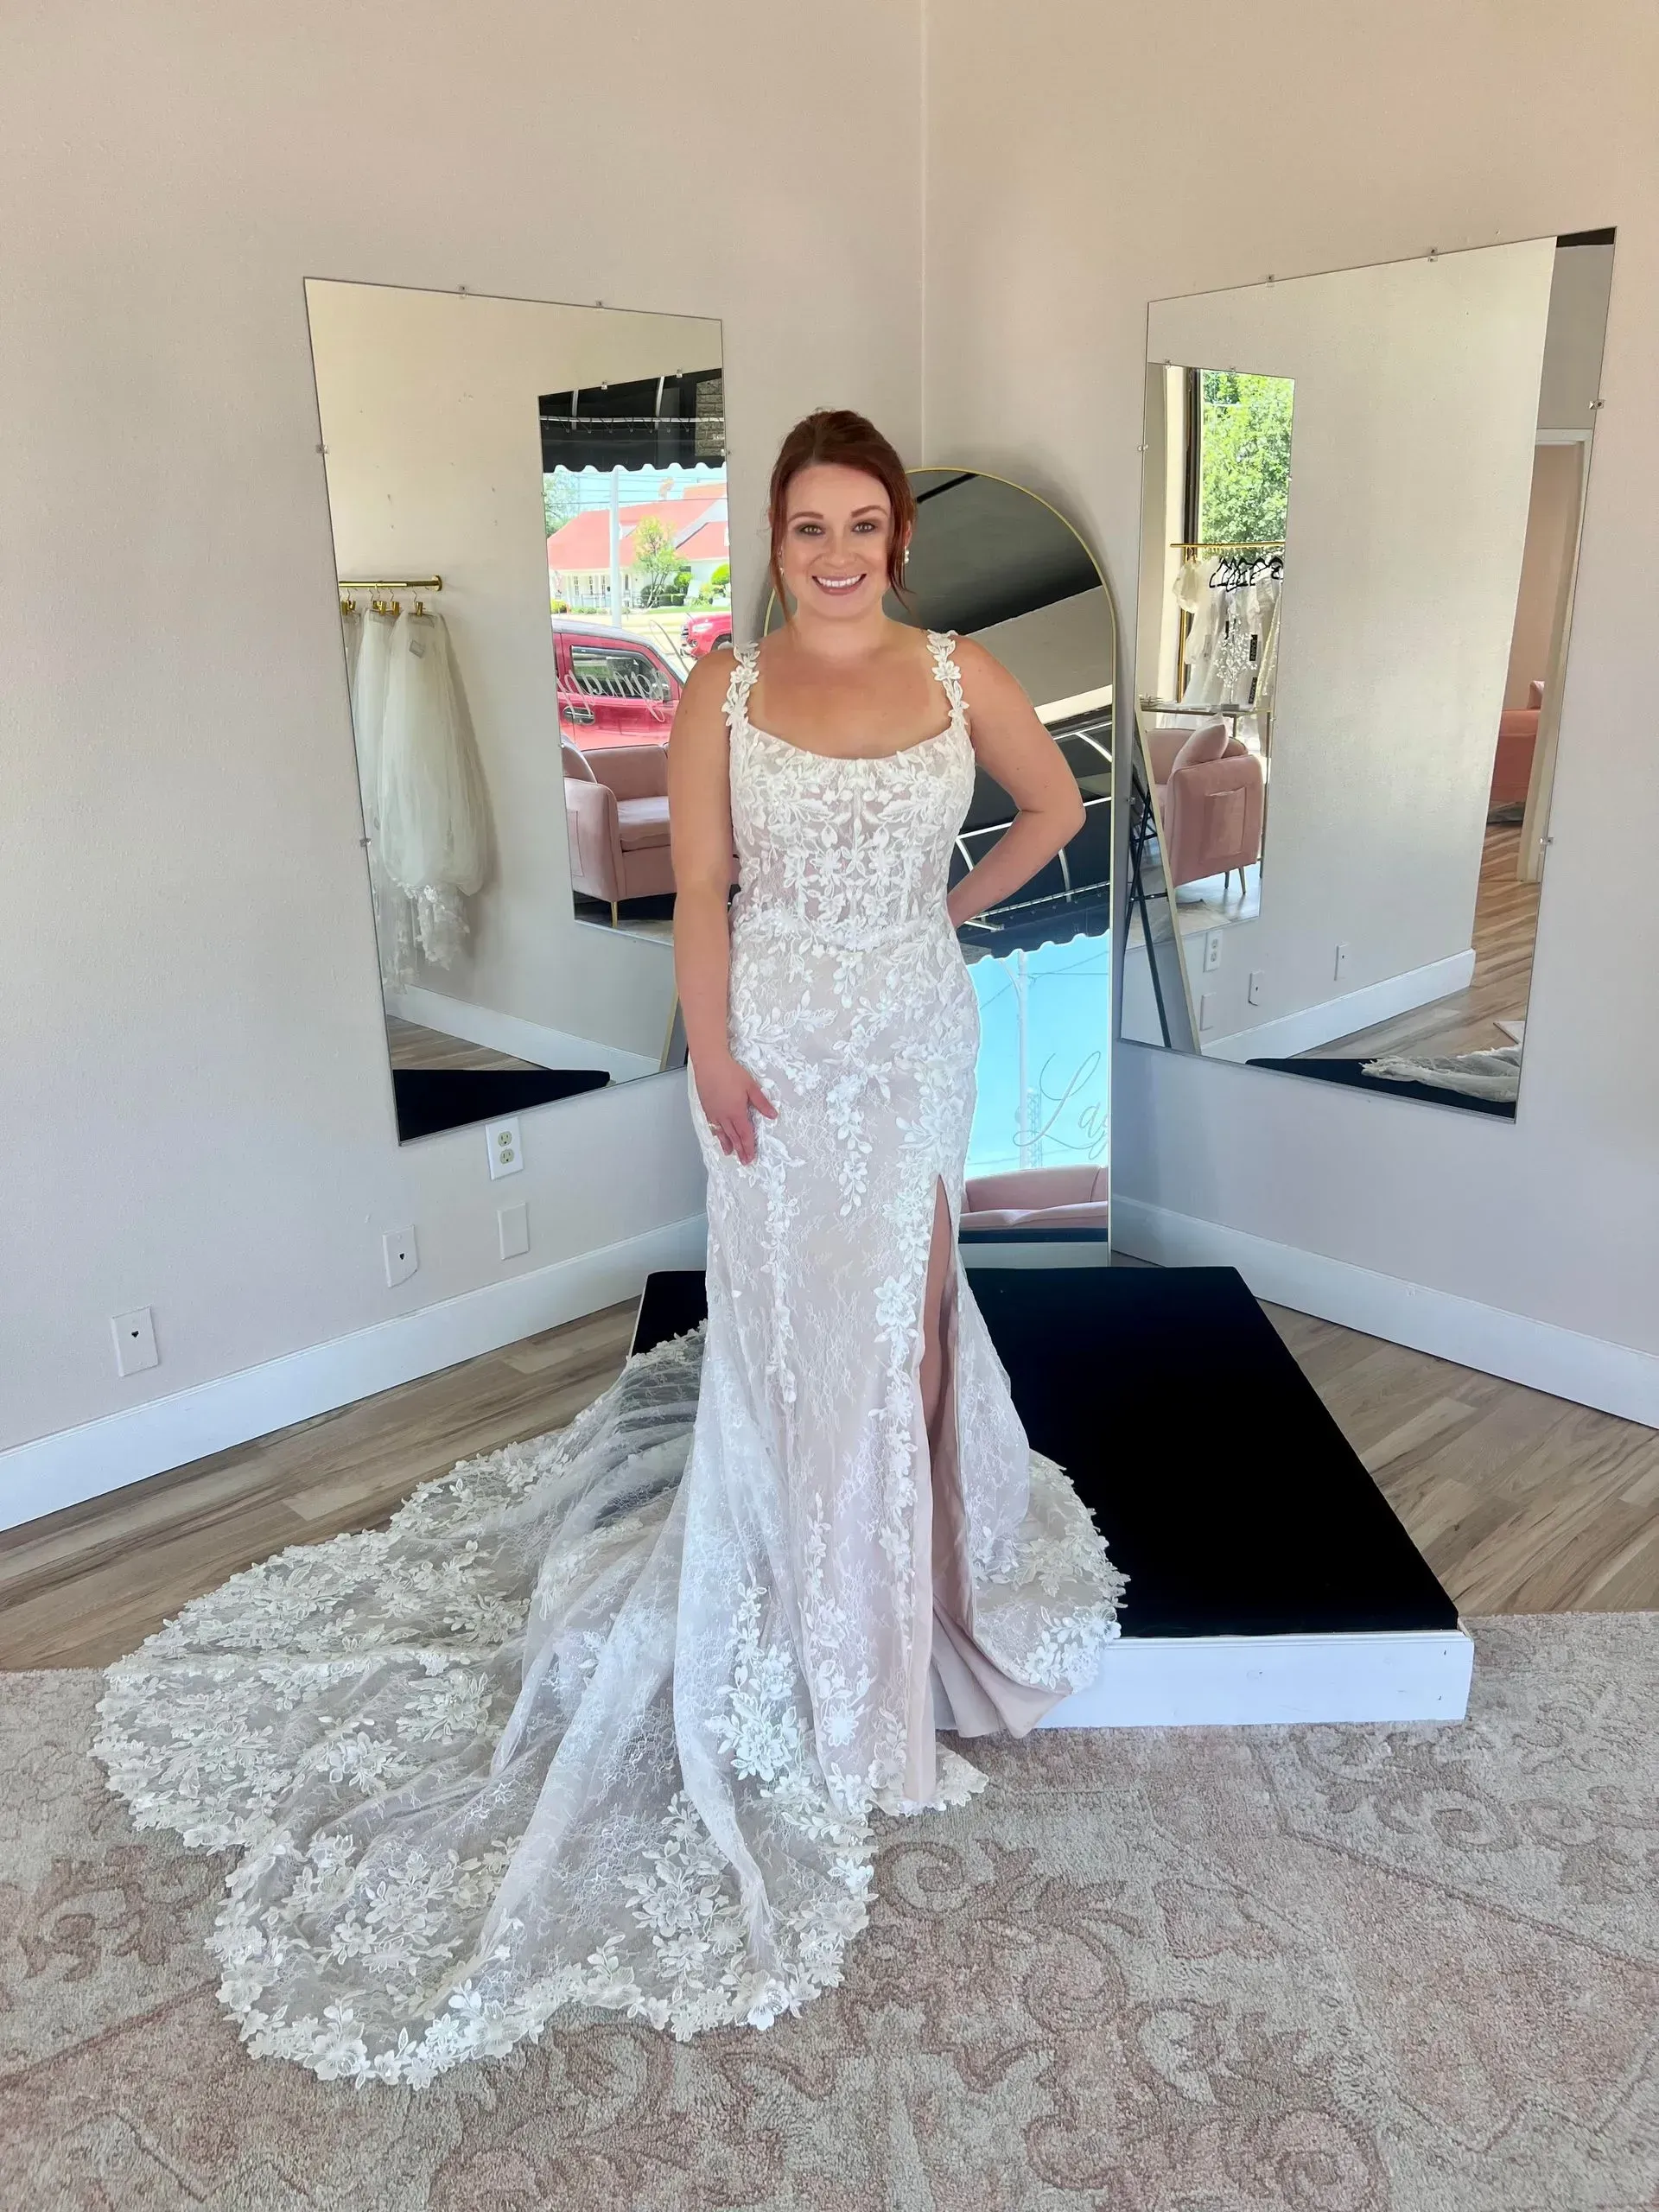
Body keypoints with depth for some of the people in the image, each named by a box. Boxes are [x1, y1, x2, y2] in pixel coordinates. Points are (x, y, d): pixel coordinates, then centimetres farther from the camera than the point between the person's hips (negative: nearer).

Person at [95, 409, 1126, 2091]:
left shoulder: (960, 676, 1)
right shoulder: (724, 690, -3)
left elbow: (1055, 809, 15)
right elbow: (698, 892, -5)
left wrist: (955, 907, 11)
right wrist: (711, 1054, -11)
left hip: (916, 1037, 2)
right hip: (781, 1043, -2)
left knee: (900, 1303, 11)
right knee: (794, 1319, 6)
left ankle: (902, 1558, 34)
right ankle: (829, 1636, 24)